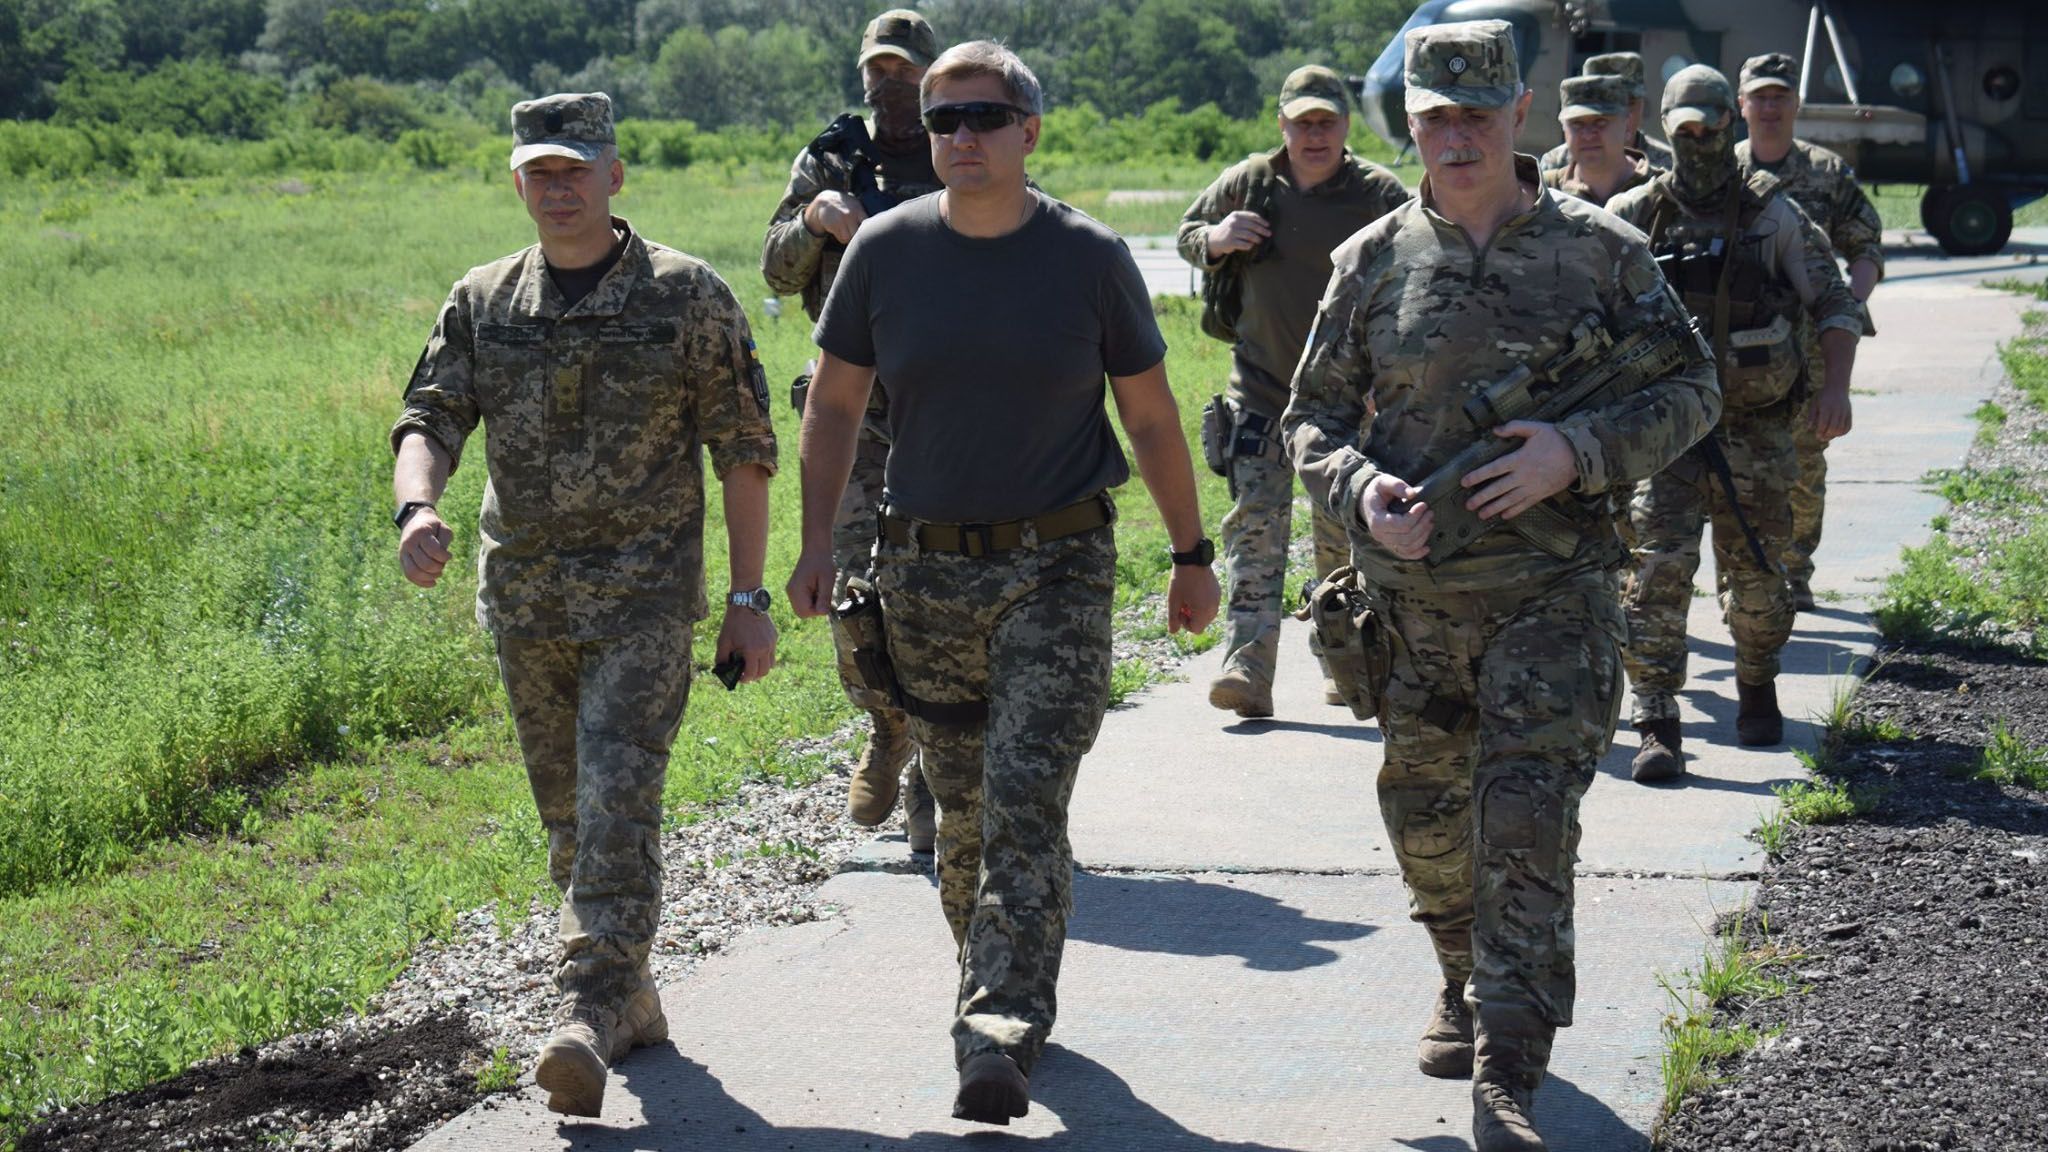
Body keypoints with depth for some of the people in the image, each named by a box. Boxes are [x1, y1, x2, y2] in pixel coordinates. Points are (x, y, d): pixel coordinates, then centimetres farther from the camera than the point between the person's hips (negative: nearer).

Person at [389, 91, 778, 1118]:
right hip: (524, 596, 5)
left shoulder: (687, 295, -3)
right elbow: (429, 418, 0)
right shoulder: (482, 303, 7)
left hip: (645, 585, -5)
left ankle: (589, 1016, -22)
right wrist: (416, 508, -23)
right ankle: (632, 997, 28)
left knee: (618, 799, -17)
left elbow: (743, 449, -1)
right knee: (567, 813, 12)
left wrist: (748, 598, -5)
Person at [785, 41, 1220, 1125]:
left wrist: (1192, 556, 11)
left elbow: (1150, 417, 7)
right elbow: (834, 402, 10)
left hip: (1058, 568, -3)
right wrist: (815, 543, 2)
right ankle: (994, 982, 32)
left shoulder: (1089, 257, -3)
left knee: (1025, 800, -14)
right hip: (926, 570, 3)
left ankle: (998, 1039, -18)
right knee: (963, 807, 11)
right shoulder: (886, 249, 1)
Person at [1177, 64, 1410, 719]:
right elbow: (1187, 233, 18)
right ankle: (1248, 667, -17)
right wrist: (1216, 239, -6)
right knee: (1254, 524, -10)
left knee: (1343, 536, 7)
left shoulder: (1381, 195, -5)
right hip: (1259, 389, 1)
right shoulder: (1245, 186, 2)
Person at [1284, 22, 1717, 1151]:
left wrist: (1577, 452, -15)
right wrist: (1363, 491, -10)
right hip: (1411, 593, 3)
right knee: (1427, 815, 15)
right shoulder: (1373, 260, 5)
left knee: (1526, 823, -12)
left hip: (1550, 590, -3)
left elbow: (1689, 389, 3)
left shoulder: (1599, 248, 0)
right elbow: (1314, 414, 11)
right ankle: (1466, 993, 41)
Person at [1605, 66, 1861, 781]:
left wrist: (1836, 386, -8)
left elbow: (1834, 304, 5)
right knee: (1659, 567, -13)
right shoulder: (1633, 217, 2)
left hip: (1755, 428, 1)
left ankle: (1757, 691, 35)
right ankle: (1658, 726, -12)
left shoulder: (1773, 215, 3)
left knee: (1757, 575, 9)